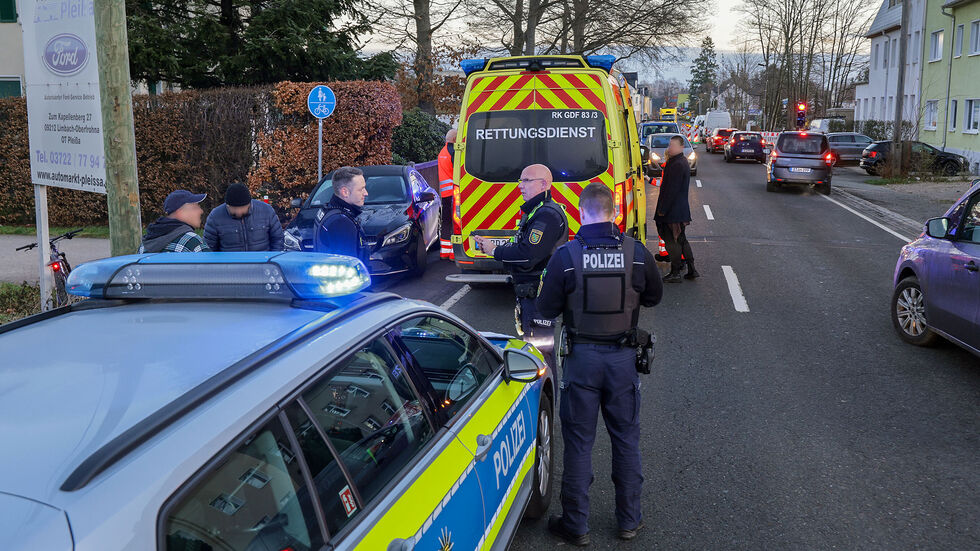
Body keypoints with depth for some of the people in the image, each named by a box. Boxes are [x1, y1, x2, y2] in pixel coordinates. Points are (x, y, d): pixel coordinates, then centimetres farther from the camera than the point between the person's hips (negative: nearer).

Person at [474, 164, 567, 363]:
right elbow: (521, 246, 19)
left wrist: (495, 251, -13)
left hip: (540, 296, -11)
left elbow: (527, 256, -26)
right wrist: (489, 245, 5)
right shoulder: (535, 211, 17)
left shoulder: (547, 215, -19)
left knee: (541, 350, -6)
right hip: (531, 294, 11)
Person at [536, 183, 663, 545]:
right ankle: (629, 521, 27)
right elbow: (654, 297, 7)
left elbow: (546, 309, -6)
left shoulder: (565, 256, -14)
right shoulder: (636, 253, -8)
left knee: (578, 442, 9)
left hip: (581, 357, -2)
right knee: (626, 439, 16)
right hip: (623, 356, 2)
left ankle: (575, 526, 19)